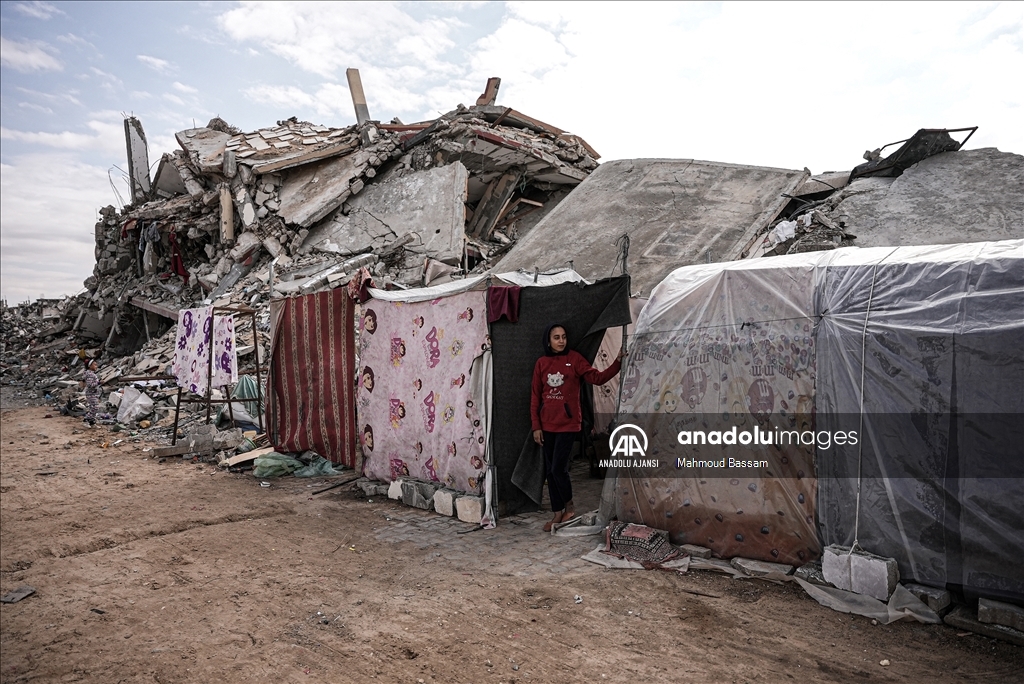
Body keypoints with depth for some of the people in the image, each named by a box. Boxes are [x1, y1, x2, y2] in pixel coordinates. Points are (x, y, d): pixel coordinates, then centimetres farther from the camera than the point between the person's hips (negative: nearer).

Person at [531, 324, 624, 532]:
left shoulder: (574, 358, -3)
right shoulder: (541, 363, 5)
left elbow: (597, 378, -11)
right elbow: (535, 396, 6)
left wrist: (618, 362, -25)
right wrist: (536, 426, 2)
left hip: (568, 423, -4)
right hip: (547, 425, 4)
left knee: (559, 468, -7)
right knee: (550, 470, 8)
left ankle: (569, 507, 18)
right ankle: (558, 514, 21)